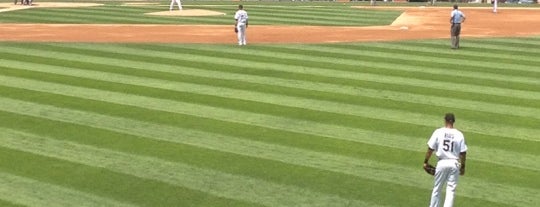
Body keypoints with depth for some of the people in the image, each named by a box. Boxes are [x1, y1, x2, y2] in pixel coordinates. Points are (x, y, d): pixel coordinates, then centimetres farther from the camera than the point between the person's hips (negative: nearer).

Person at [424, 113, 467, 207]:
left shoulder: (438, 132, -6)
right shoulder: (459, 135, -3)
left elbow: (430, 149, -5)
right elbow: (463, 153, -2)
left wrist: (426, 161, 6)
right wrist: (462, 167, 9)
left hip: (442, 163, 0)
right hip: (454, 163, 0)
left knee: (437, 188, 14)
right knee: (451, 190, 5)